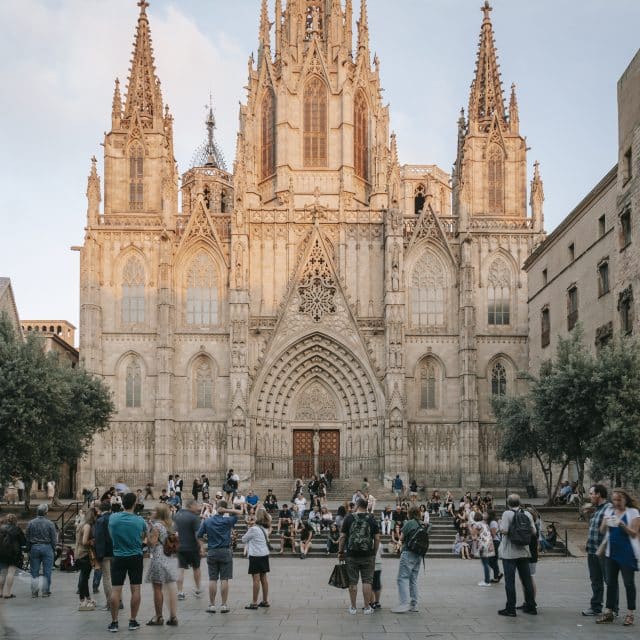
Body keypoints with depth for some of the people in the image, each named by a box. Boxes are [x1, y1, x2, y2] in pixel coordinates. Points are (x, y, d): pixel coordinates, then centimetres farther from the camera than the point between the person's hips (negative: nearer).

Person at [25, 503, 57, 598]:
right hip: (47, 547, -2)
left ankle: (34, 592, 9)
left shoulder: (31, 523, 0)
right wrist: (54, 550, 6)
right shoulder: (50, 524, -8)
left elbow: (27, 538, 5)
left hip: (34, 548, 2)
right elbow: (54, 539, -4)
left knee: (34, 572, 9)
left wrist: (29, 549, 13)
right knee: (47, 572, 5)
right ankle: (45, 591, 6)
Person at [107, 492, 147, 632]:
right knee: (135, 589, 6)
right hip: (136, 557, 0)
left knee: (115, 590, 3)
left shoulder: (113, 518, -6)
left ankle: (114, 622, 4)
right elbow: (143, 536, 7)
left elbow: (110, 535, 10)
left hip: (118, 557, 0)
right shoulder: (140, 521, -8)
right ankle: (133, 621, 10)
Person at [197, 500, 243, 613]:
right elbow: (240, 512, 5)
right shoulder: (227, 520, -6)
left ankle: (212, 604, 8)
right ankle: (223, 605, 3)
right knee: (224, 579, 1)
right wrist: (227, 510, -7)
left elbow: (199, 536, 1)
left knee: (212, 579, 5)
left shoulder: (207, 521, -2)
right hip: (225, 552, -2)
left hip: (212, 552, 2)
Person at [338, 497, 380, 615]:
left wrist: (340, 551, 7)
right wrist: (374, 552, 11)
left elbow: (342, 537, -1)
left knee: (352, 582, 6)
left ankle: (353, 608, 12)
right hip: (368, 555, 0)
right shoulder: (371, 519, 2)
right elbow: (377, 538, 1)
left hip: (352, 554, 0)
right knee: (367, 581, 6)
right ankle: (367, 607, 8)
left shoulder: (349, 518, 0)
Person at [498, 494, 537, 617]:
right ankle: (531, 606, 19)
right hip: (524, 551, 5)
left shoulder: (507, 514, -13)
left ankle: (511, 609, 2)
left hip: (509, 553, -5)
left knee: (510, 580, 1)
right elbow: (533, 532, 3)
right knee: (527, 580, 13)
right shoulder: (527, 514, 2)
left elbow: (504, 530, -22)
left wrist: (500, 524, -2)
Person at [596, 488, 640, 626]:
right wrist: (605, 523, -16)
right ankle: (609, 612, 14)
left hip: (627, 554, -5)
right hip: (612, 553, 5)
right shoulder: (609, 511, 9)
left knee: (629, 583, 1)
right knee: (610, 582, 8)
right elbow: (602, 531, 5)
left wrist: (623, 526, -27)